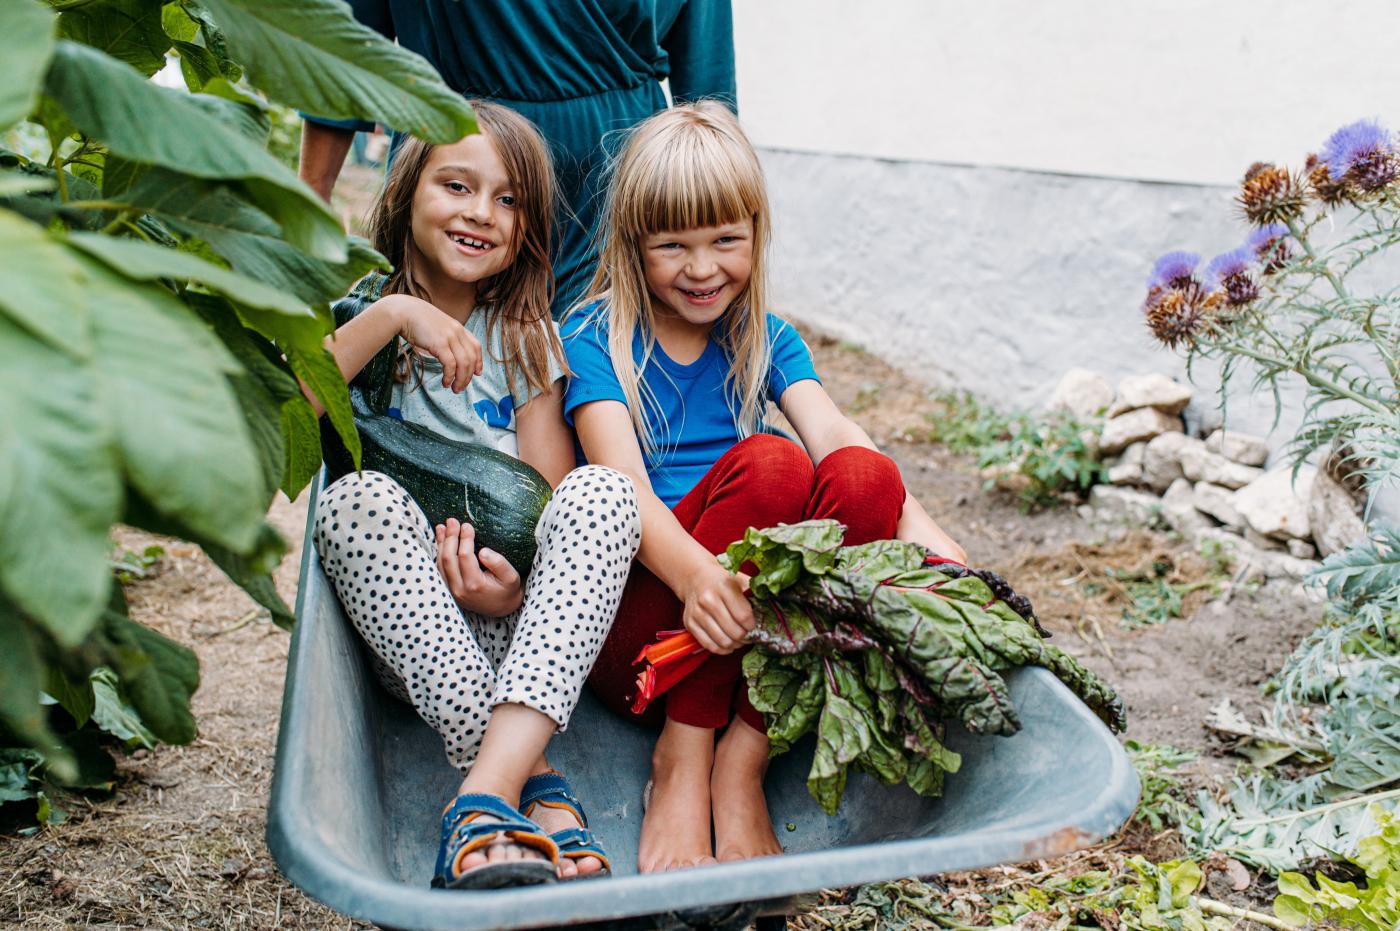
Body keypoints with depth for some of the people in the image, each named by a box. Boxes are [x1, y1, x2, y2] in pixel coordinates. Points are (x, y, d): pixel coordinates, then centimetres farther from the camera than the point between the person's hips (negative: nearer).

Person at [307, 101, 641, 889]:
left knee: (604, 487, -26)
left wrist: (516, 586, -18)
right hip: (409, 631, 0)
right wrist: (392, 315, -17)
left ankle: (489, 793, -41)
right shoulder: (360, 309, 8)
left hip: (524, 621, 1)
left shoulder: (525, 339, 10)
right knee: (359, 497, -30)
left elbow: (560, 500, 1)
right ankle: (538, 790, -35)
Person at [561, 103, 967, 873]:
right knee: (766, 464, -28)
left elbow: (830, 432, -8)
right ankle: (681, 757, -19)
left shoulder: (767, 340, 11)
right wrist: (693, 572, -40)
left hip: (743, 624, 4)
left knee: (865, 477, -23)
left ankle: (742, 759, -19)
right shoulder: (595, 339, -1)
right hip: (630, 626, -4)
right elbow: (620, 483, -17)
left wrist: (924, 535, -28)